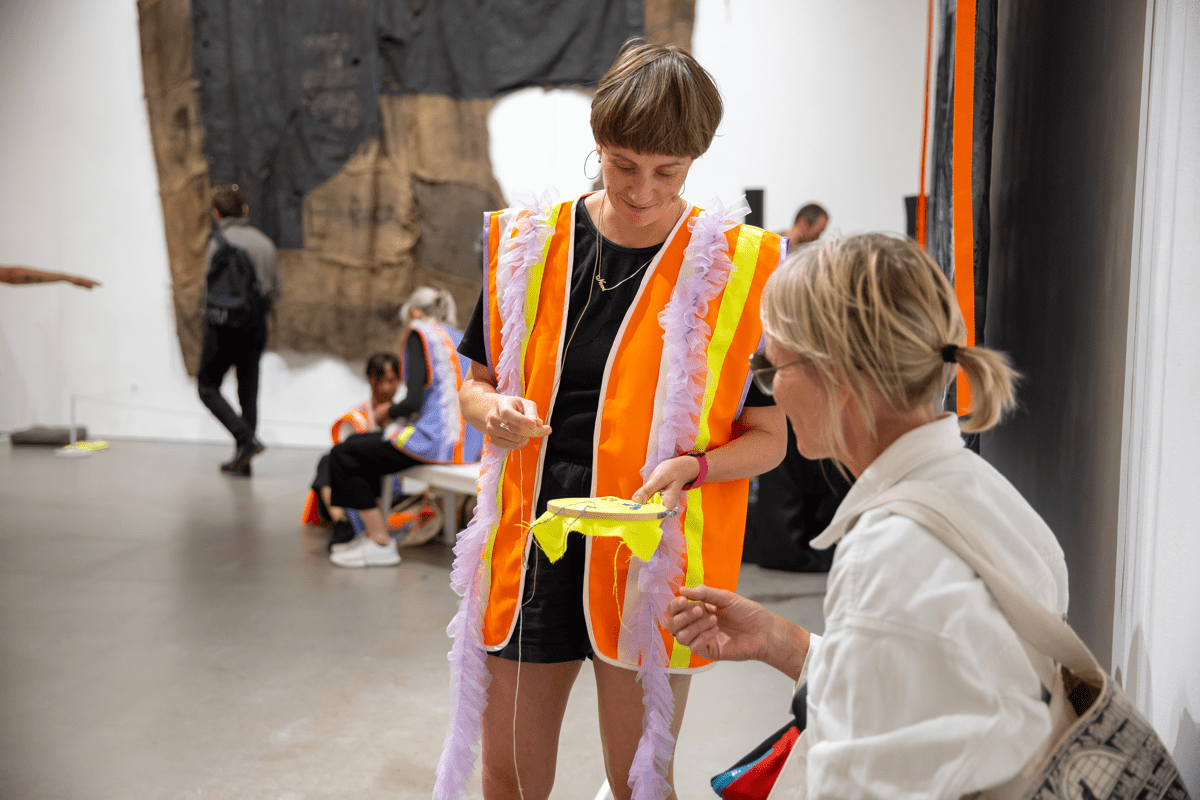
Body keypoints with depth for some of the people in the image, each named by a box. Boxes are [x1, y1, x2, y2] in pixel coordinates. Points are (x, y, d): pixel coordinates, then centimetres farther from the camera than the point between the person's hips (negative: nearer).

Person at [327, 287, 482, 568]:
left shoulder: (421, 332, -4)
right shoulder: (460, 338, 19)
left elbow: (413, 401, -14)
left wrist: (388, 413, 6)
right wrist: (402, 414, 25)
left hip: (437, 441, -9)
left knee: (342, 455, 0)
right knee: (359, 444, 23)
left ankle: (381, 543, 3)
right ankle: (372, 532, 22)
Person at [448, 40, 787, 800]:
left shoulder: (737, 265, -7)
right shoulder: (528, 243, 1)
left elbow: (768, 438, -1)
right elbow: (476, 385, 11)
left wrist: (689, 466, -20)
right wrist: (496, 410, -12)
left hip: (650, 555, -2)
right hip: (533, 545, 3)